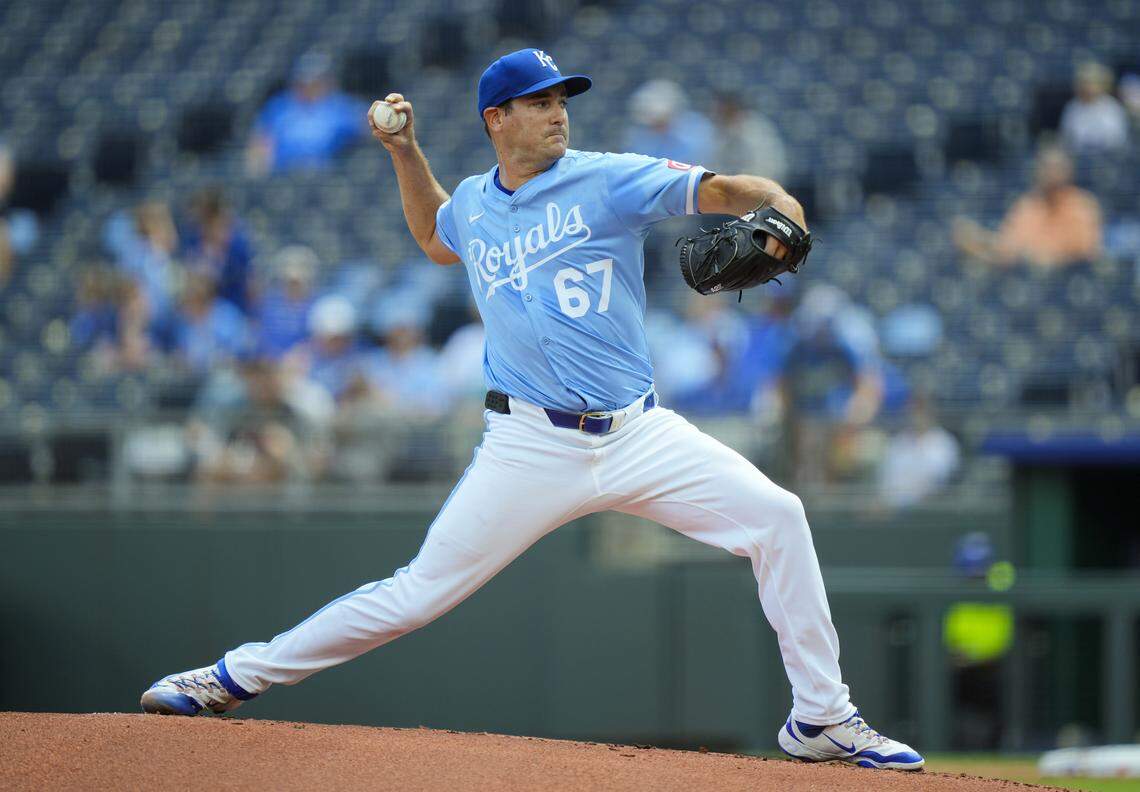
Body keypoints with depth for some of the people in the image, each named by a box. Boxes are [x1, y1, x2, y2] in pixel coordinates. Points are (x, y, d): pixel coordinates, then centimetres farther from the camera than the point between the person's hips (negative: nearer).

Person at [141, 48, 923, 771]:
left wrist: (776, 204, -35)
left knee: (777, 517, -15)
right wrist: (405, 153, 23)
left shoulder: (608, 180, -3)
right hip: (531, 444, 1)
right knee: (420, 591, -3)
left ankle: (821, 719, -3)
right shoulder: (474, 204, 9)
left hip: (638, 435, -1)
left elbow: (714, 189, -14)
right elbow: (436, 238, 34)